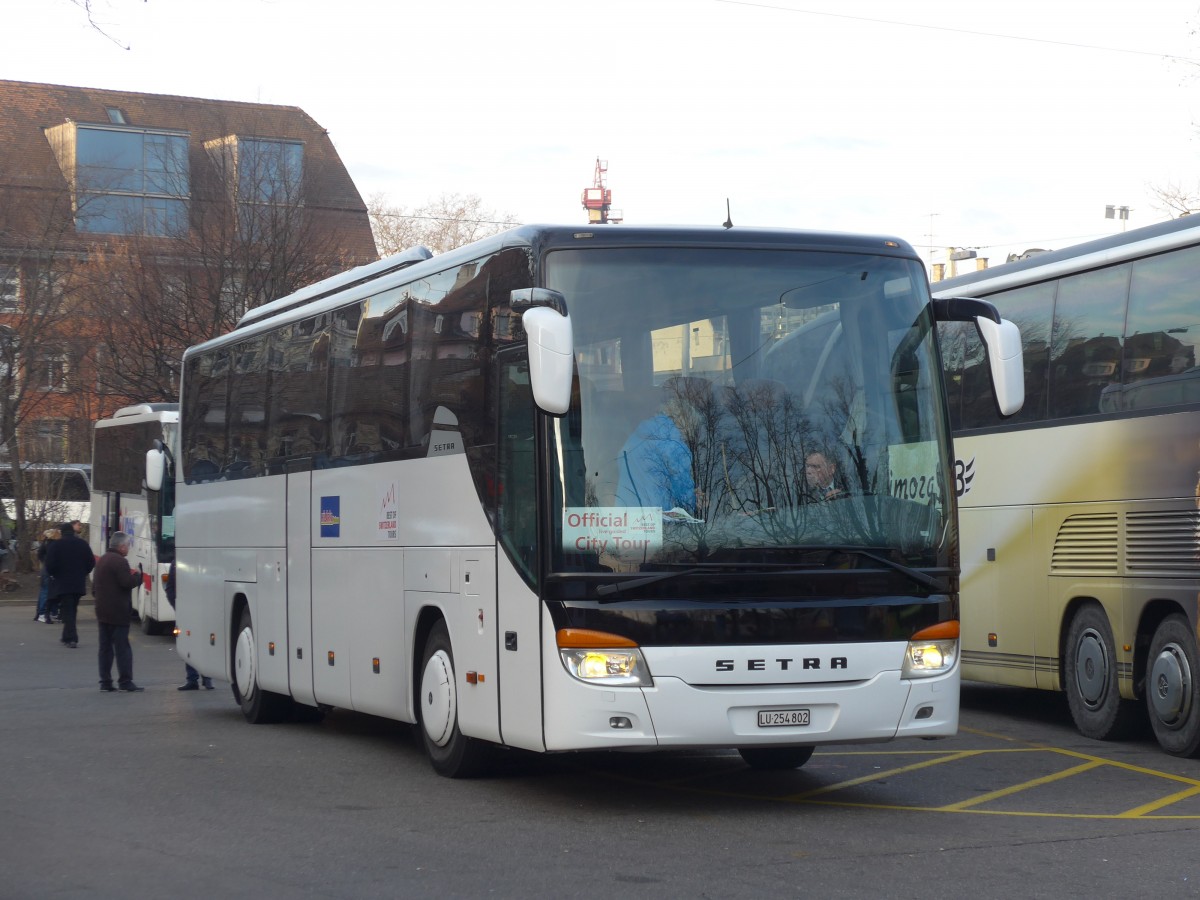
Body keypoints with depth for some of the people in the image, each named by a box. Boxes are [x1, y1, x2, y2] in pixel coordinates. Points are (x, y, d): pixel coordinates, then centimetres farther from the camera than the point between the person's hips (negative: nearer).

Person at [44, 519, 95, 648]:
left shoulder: (56, 545, -9)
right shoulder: (83, 544, 4)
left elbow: (50, 565, -13)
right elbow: (91, 562, 4)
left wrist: (52, 575, 6)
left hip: (62, 583, -4)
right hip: (79, 583, 4)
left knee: (67, 610, -3)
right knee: (72, 610, 17)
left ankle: (71, 638, -14)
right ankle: (68, 636, 25)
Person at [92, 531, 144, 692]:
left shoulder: (102, 560, 16)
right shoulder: (119, 561, -15)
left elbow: (94, 587, 22)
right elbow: (127, 583, -21)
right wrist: (137, 575, -4)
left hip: (102, 611, 9)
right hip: (118, 613, -9)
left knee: (105, 647, 10)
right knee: (122, 647, -6)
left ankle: (105, 682, 9)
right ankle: (125, 681, -8)